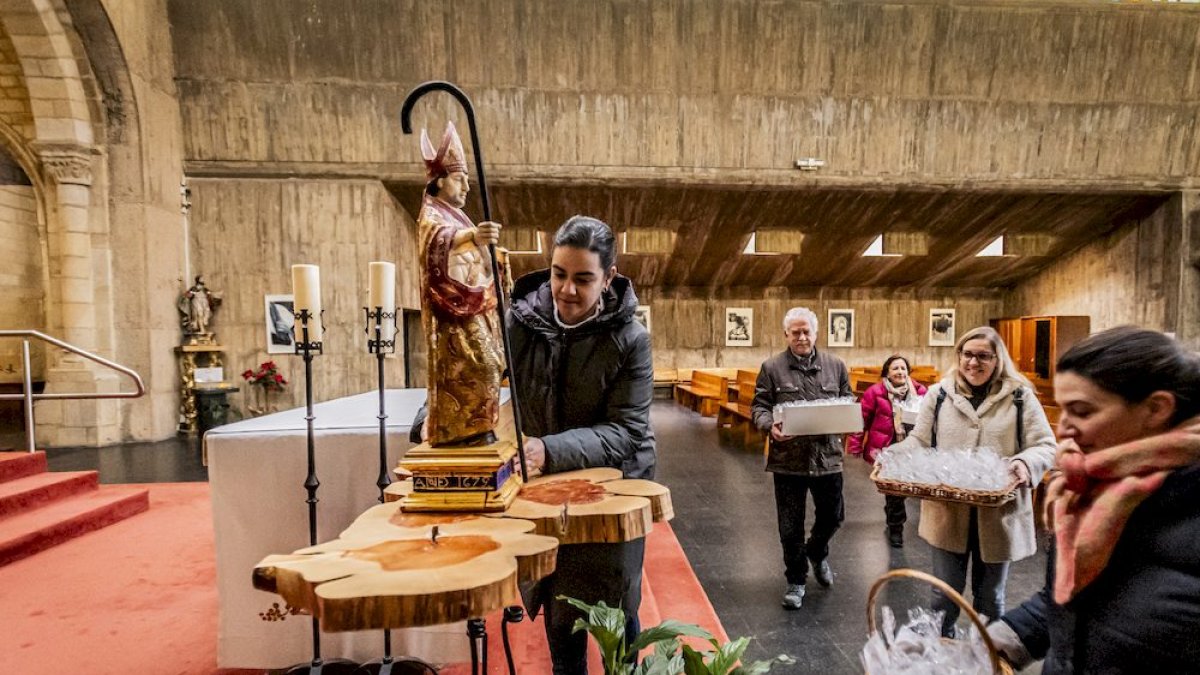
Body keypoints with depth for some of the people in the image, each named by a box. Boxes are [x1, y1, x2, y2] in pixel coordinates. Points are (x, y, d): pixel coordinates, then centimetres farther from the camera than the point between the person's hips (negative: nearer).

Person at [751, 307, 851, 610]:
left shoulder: (835, 365, 5)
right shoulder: (772, 367, -4)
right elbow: (759, 406, -2)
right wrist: (770, 426, -22)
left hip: (827, 456, 3)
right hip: (788, 457, -2)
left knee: (833, 515, 18)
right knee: (791, 526, 8)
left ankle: (817, 552, 50)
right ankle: (796, 580, 29)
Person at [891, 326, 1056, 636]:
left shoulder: (1019, 396, -2)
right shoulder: (939, 394, 2)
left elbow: (1045, 446, -3)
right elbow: (919, 441, 5)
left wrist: (1026, 463, -25)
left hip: (998, 513, 0)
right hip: (948, 512, 1)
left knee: (990, 596, 19)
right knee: (945, 593, 13)